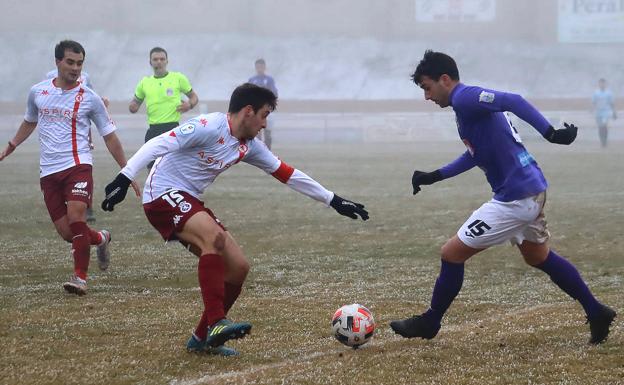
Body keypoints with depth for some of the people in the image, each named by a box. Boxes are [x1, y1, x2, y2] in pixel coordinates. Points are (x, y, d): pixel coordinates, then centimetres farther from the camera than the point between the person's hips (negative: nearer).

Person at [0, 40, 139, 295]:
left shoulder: (89, 99, 0)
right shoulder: (38, 92, 8)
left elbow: (110, 138, 5)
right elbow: (30, 122, 28)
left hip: (77, 166, -3)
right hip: (49, 171, 3)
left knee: (76, 219, -21)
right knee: (66, 232, 0)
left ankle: (80, 278, -12)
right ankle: (100, 239, 31)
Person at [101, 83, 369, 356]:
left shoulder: (248, 147, 10)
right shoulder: (210, 127, -16)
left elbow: (287, 174, 18)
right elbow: (158, 145, -22)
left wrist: (333, 201, 20)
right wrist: (124, 179, -32)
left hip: (189, 203, 9)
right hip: (162, 196, -9)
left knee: (238, 267, 0)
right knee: (215, 237, -33)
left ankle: (202, 339, 11)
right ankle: (216, 323, -37)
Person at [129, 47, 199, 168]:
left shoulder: (178, 78, 4)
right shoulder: (145, 82, 12)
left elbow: (194, 97, 12)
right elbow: (136, 101, 22)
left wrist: (189, 105, -10)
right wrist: (133, 106, -2)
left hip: (172, 128, -4)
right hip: (153, 130, 4)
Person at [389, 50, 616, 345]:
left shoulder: (465, 98, -16)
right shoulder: (468, 101, 15)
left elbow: (513, 101, -28)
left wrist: (551, 134, -34)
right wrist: (435, 176, 22)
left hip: (515, 199, -10)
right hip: (531, 190, 10)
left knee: (452, 253, -1)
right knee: (539, 257, 28)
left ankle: (429, 323, 15)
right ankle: (597, 314, 33)